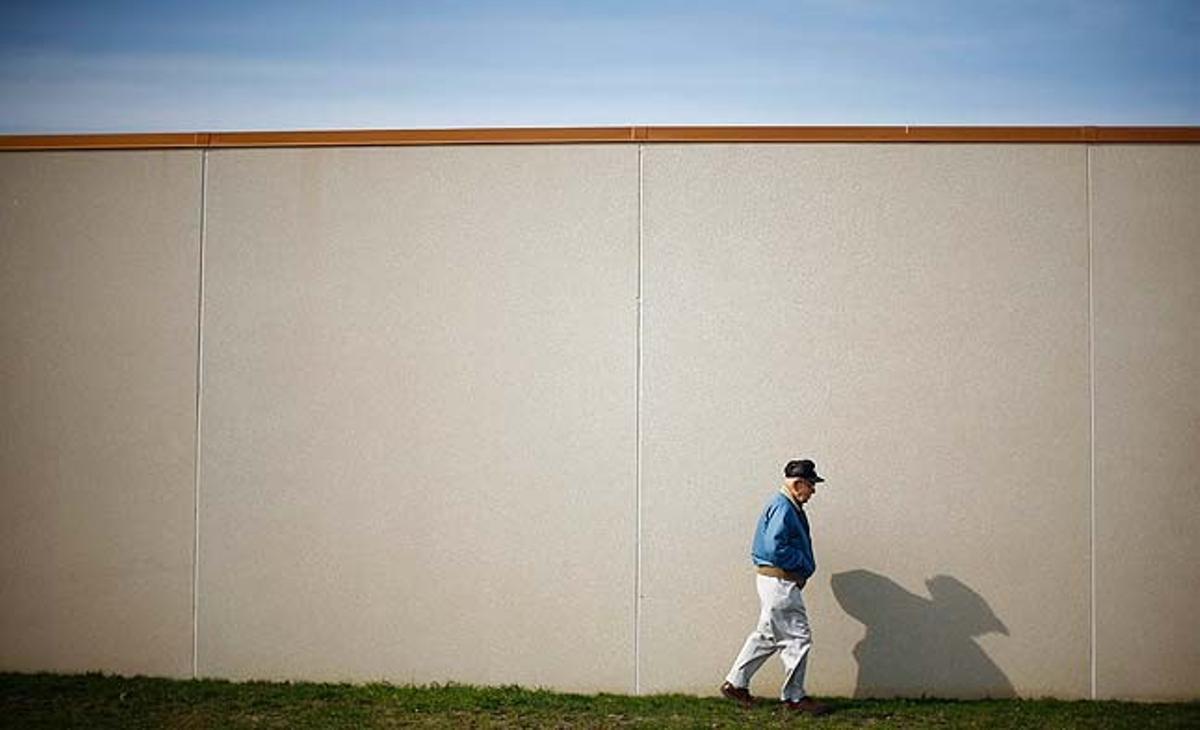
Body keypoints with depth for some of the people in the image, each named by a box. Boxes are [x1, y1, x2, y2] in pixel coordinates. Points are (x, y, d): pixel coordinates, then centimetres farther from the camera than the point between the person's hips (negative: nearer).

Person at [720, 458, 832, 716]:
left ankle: (735, 683, 22)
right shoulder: (783, 508, -17)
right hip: (780, 581, -11)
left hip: (778, 581, 11)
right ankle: (794, 697, 6)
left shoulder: (789, 508, 16)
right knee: (798, 638, -3)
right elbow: (775, 549, -26)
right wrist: (804, 564, -15)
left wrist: (804, 565, 9)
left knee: (767, 636, 16)